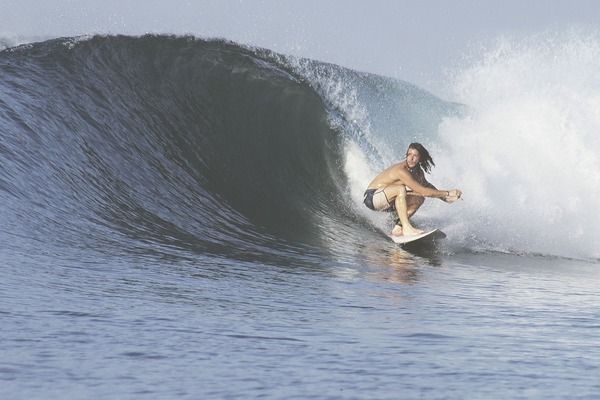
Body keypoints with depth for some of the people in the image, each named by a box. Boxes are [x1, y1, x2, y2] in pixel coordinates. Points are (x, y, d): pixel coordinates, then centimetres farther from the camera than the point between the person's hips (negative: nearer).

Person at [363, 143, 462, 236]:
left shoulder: (418, 172, 1)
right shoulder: (401, 170, -27)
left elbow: (426, 185, 20)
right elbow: (423, 191, -29)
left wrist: (444, 198, 8)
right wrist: (447, 193, -23)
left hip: (386, 200, 9)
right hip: (371, 198, -9)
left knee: (419, 199, 2)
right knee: (400, 189, -33)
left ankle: (398, 228, -1)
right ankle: (406, 228, -33)